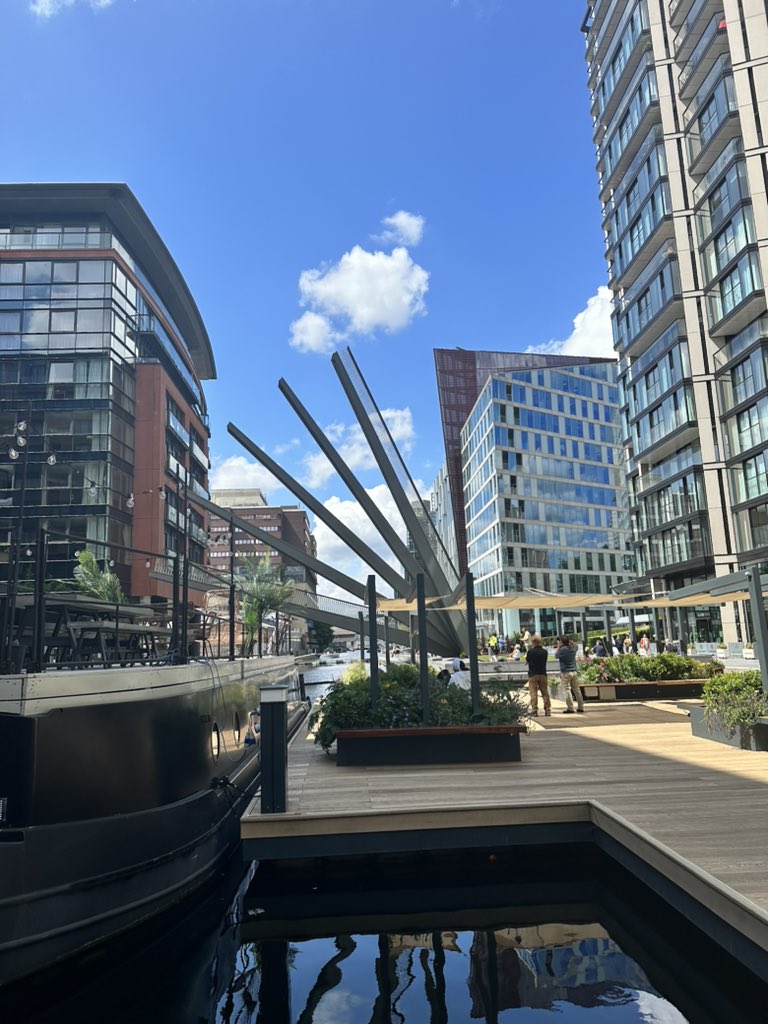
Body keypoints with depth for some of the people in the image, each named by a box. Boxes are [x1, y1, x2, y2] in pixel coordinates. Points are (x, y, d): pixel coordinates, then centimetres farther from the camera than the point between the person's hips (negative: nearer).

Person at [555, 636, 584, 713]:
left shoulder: (562, 650, -16)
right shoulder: (573, 648, 3)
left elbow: (556, 656, 0)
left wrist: (558, 647, 5)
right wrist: (569, 642, 15)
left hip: (565, 673, -6)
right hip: (574, 672, 6)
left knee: (567, 690, -3)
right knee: (577, 689, 11)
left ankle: (570, 708, -6)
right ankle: (580, 707, 15)